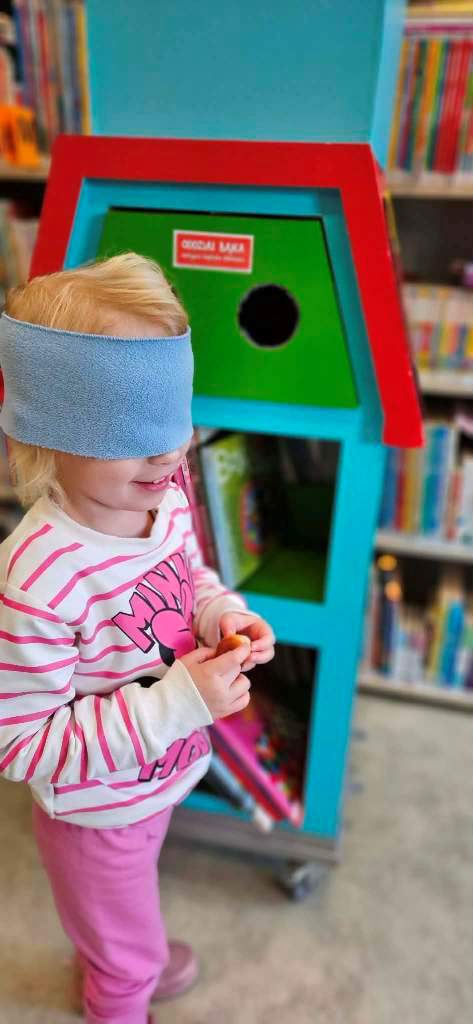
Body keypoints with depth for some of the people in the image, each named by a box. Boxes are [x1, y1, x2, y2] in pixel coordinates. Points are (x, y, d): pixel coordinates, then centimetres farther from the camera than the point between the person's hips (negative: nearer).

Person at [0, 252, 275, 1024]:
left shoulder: (165, 502, -18)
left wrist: (221, 614, -19)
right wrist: (179, 701, -36)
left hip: (164, 779, 7)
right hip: (96, 816, -6)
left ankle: (115, 962, 72)